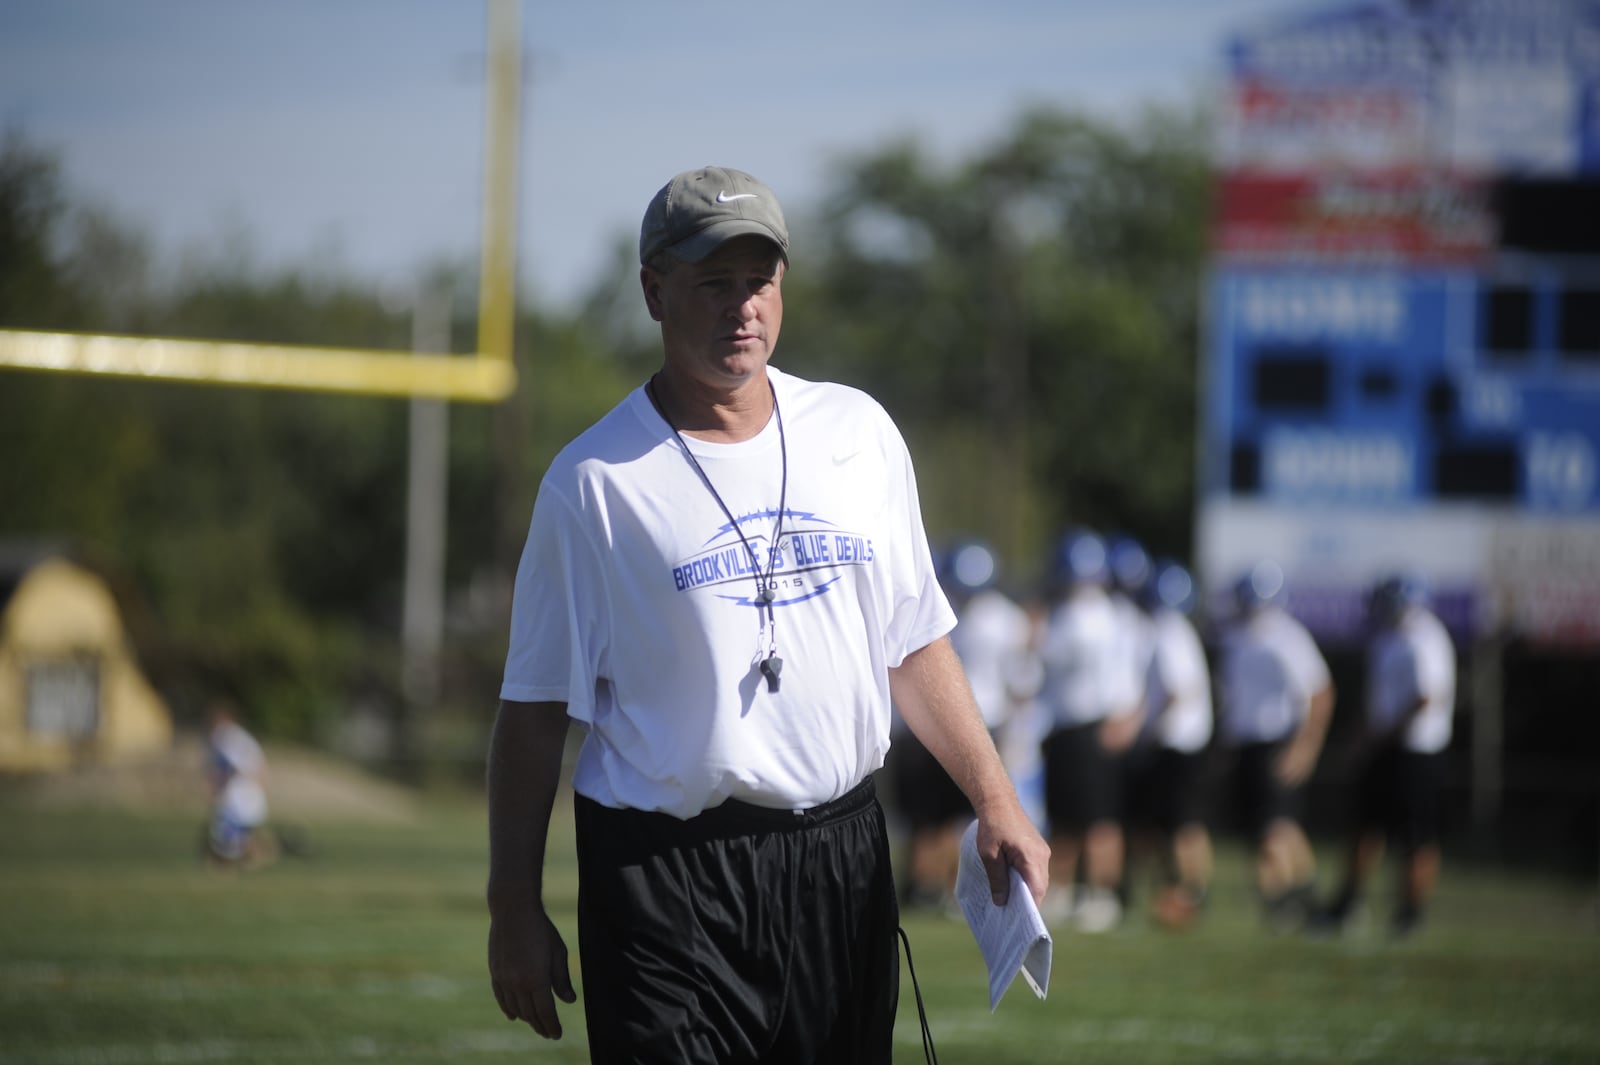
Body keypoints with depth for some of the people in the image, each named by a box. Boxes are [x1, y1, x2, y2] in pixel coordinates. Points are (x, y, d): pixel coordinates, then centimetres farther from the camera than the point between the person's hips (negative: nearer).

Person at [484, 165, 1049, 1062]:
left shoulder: (859, 432, 11)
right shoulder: (595, 481, -3)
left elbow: (915, 643, 16)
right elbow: (536, 707, -2)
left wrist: (996, 803, 8)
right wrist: (515, 909, -5)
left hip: (842, 857, 4)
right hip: (664, 878, -4)